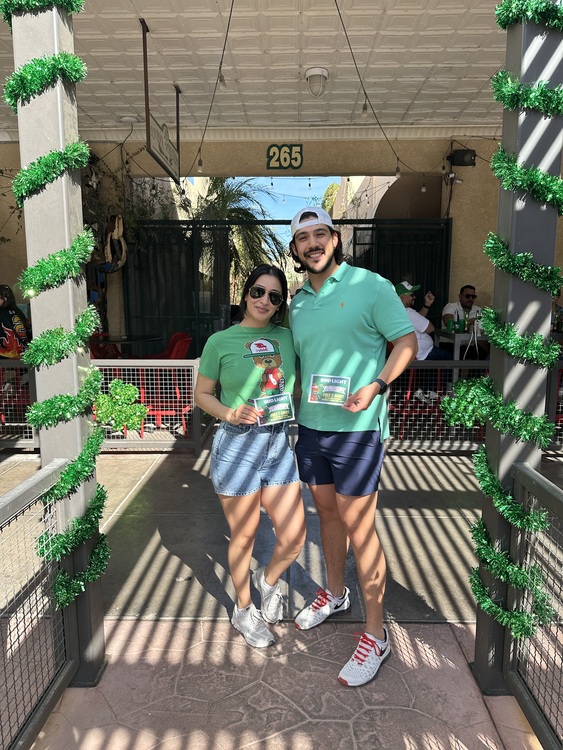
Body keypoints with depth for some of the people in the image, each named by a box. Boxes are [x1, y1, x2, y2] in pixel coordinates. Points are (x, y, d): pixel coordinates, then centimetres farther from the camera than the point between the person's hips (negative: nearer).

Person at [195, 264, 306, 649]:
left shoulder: (287, 338, 6)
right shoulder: (220, 342, -4)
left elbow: (300, 383, 17)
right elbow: (202, 394, 1)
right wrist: (230, 413, -15)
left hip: (279, 444, 4)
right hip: (237, 446, -3)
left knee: (294, 537, 5)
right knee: (244, 536, 11)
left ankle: (268, 580, 40)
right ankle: (243, 609, 38)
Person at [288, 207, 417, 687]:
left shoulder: (371, 286, -7)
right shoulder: (298, 304, 12)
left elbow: (407, 342, -9)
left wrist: (376, 385, -23)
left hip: (356, 429, -6)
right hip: (310, 426, 6)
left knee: (358, 527, -1)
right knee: (327, 512, 19)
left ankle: (376, 635, 16)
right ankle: (334, 594, 41)